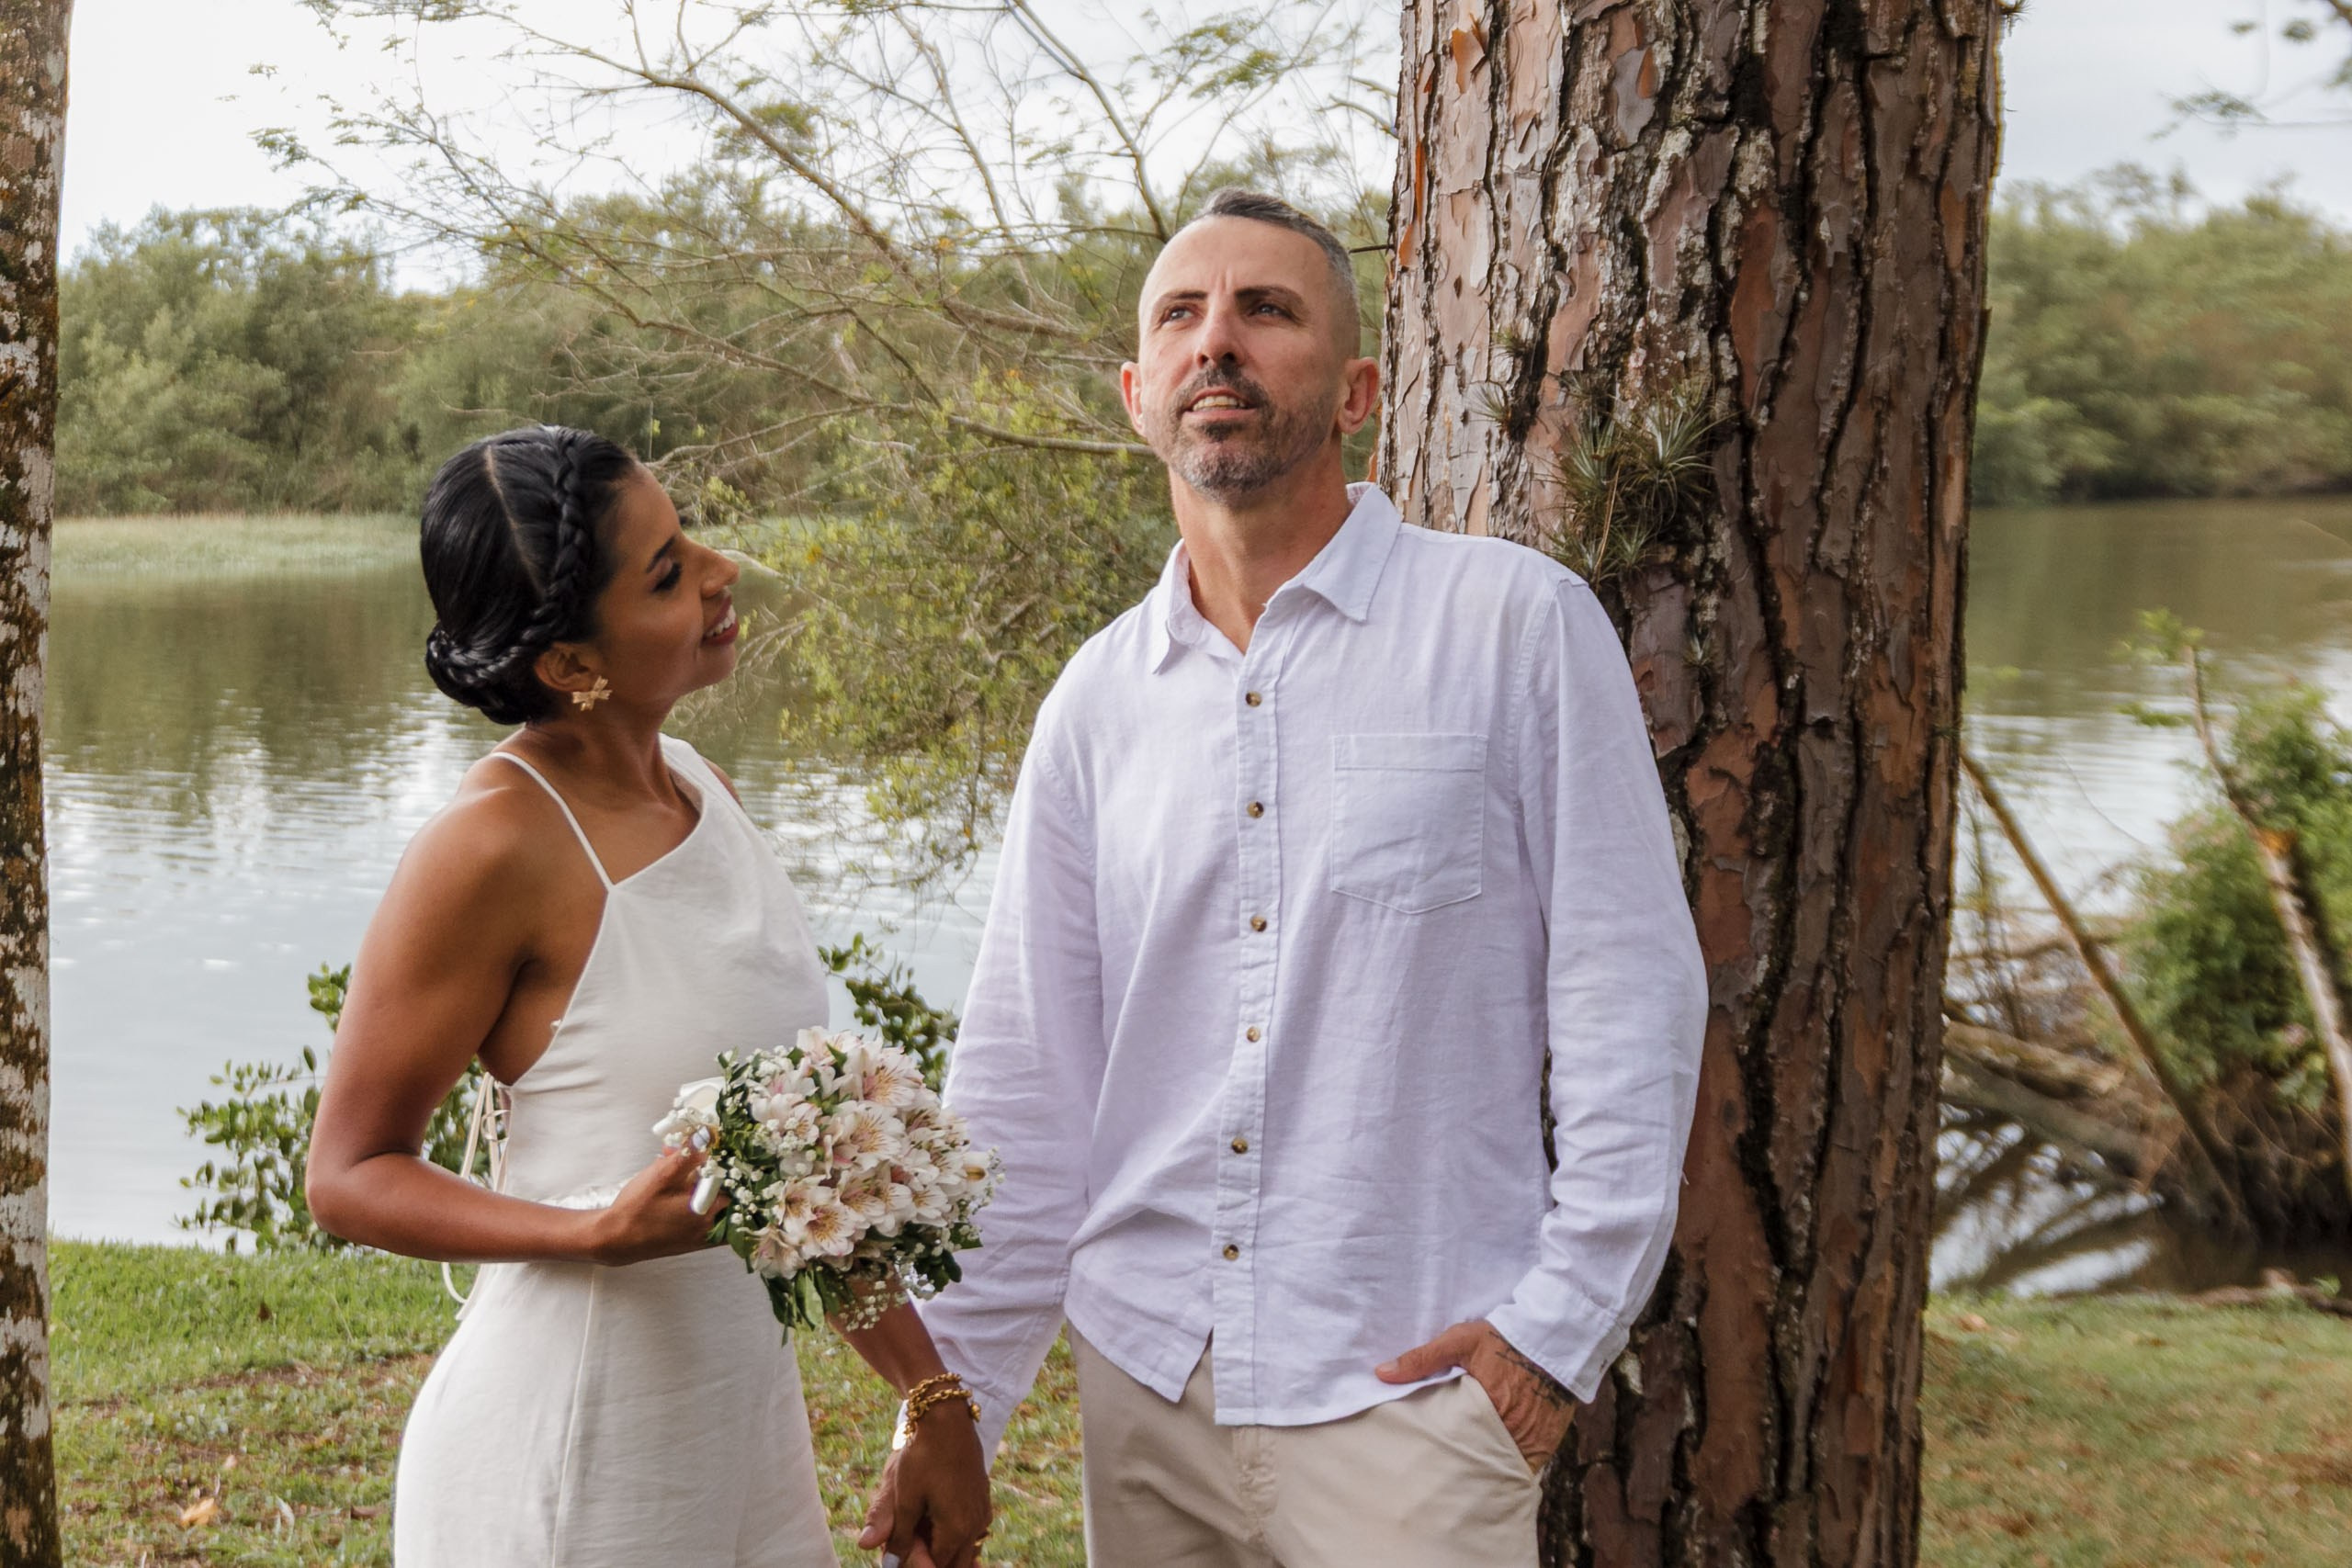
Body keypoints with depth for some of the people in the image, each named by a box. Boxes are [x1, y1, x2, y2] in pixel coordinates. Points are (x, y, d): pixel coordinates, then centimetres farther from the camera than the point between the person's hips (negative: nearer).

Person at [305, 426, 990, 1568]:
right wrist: (598, 1231, -25)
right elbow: (348, 1175, -10)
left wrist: (933, 1398, 7)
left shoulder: (702, 792, 3)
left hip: (746, 1418, 6)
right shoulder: (495, 846, -18)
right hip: (572, 1459, -6)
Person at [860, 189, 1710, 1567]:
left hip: (1406, 1393, -4)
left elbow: (1632, 999, -6)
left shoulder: (1518, 625, -7)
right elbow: (1027, 1086, 8)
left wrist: (1562, 1320, -10)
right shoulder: (1098, 700, 5)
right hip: (1144, 1382, 4)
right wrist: (952, 1415, 7)